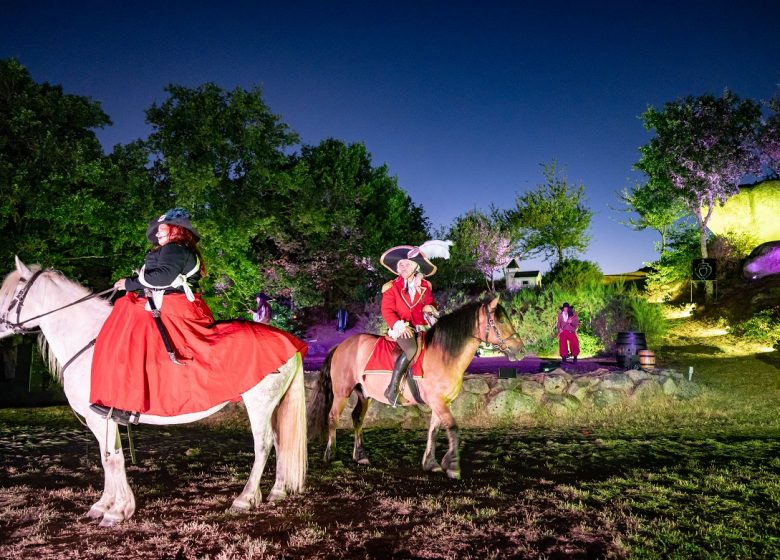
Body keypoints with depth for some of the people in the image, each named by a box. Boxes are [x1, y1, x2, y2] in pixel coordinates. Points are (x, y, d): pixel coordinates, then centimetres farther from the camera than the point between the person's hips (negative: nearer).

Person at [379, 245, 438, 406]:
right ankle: (392, 389, -26)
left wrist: (430, 309, -5)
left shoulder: (425, 286, 11)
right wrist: (399, 325, -19)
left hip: (421, 327, 5)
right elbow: (387, 310, -4)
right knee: (411, 350, -34)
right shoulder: (392, 287, 1)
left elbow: (431, 303, 21)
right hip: (401, 327, -4)